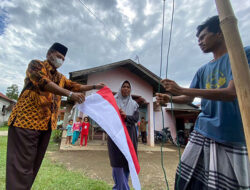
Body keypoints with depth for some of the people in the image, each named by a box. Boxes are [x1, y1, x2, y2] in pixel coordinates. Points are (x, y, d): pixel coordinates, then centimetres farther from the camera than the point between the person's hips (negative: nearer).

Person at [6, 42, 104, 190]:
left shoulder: (60, 77, 20)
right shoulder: (36, 64, -1)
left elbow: (76, 86, 18)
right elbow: (43, 82, -19)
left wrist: (94, 87, 10)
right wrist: (70, 94, -30)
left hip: (47, 124, 7)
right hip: (27, 120, -6)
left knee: (35, 164, 12)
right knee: (22, 165, -3)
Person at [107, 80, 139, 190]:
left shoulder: (134, 104, 9)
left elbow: (136, 118, -4)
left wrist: (126, 117, -23)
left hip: (129, 135, 3)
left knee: (127, 161, 9)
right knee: (117, 161, -2)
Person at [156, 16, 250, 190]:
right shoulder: (203, 70, 13)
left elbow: (232, 93, -19)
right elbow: (189, 99, 16)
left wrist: (180, 89, -23)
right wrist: (169, 99, -4)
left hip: (232, 136, -5)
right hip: (202, 132, 5)